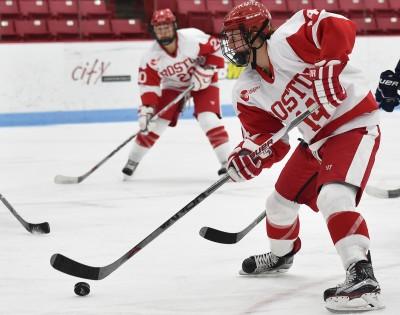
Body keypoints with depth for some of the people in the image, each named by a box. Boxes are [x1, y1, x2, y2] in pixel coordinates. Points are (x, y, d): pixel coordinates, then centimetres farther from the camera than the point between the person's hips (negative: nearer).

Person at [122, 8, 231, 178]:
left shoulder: (192, 38, -32)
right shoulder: (152, 57, -23)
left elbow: (215, 48, -19)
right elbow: (148, 84, -18)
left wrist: (206, 70, -26)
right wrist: (147, 108, -29)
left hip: (202, 82, -3)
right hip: (173, 85, 3)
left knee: (209, 119, -21)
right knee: (155, 122, -3)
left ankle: (227, 162, -11)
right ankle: (132, 161, 15)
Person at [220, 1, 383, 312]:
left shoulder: (287, 40, -25)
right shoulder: (250, 91, 1)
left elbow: (341, 29, -34)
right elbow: (269, 136, 2)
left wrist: (328, 72, -40)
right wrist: (250, 153, -18)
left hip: (354, 126, -9)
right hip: (315, 140, 10)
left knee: (333, 197, -31)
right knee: (281, 200, 20)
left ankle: (362, 277, -32)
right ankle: (281, 255, 50)